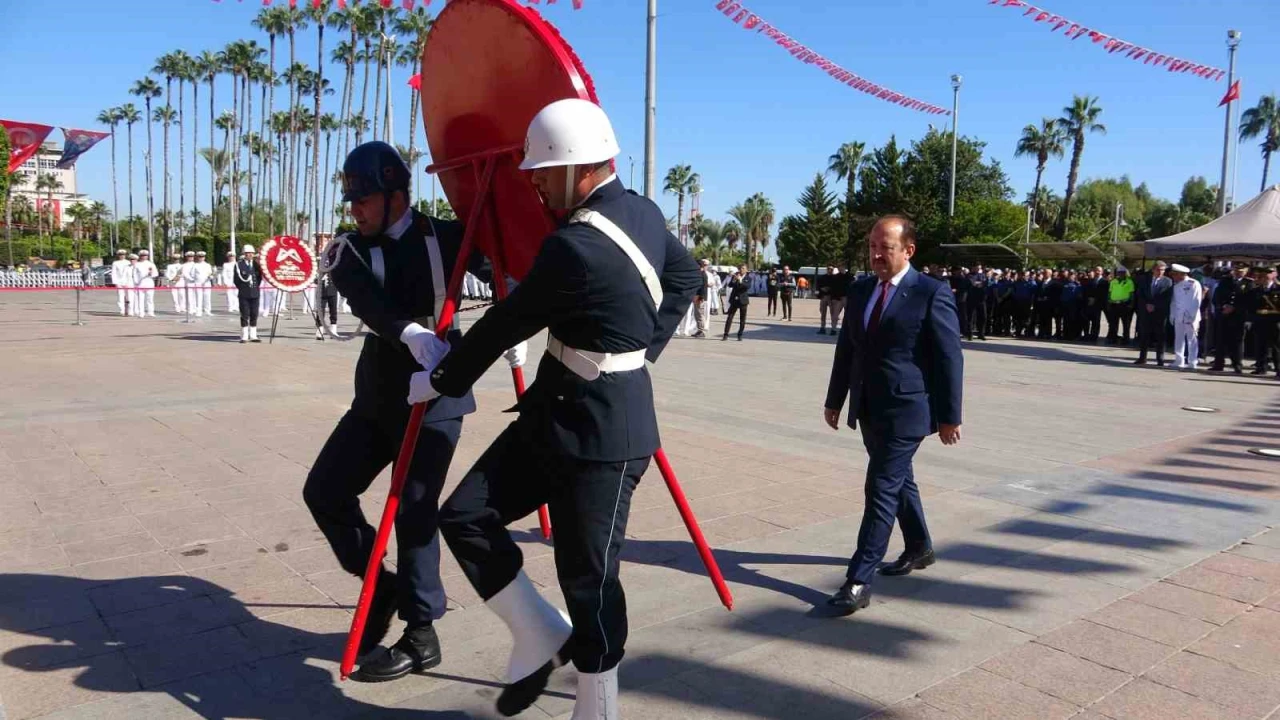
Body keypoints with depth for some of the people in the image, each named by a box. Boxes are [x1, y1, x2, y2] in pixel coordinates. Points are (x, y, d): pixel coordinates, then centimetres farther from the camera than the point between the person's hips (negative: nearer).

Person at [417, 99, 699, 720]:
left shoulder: (575, 246, -23)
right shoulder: (643, 213, 5)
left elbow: (507, 323, -13)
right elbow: (685, 276, 21)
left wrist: (440, 381, 3)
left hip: (602, 432, -10)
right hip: (558, 412, 10)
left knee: (588, 576, 4)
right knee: (465, 517, 8)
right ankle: (542, 638, 22)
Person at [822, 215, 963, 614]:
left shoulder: (932, 293, -10)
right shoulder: (860, 290, 9)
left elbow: (950, 358, -10)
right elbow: (846, 349, 14)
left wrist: (949, 415, -10)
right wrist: (834, 400, 15)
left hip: (906, 410, -7)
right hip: (869, 409, 7)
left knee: (881, 489, -10)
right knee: (898, 481, 21)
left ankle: (859, 580, -6)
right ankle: (919, 547, 41)